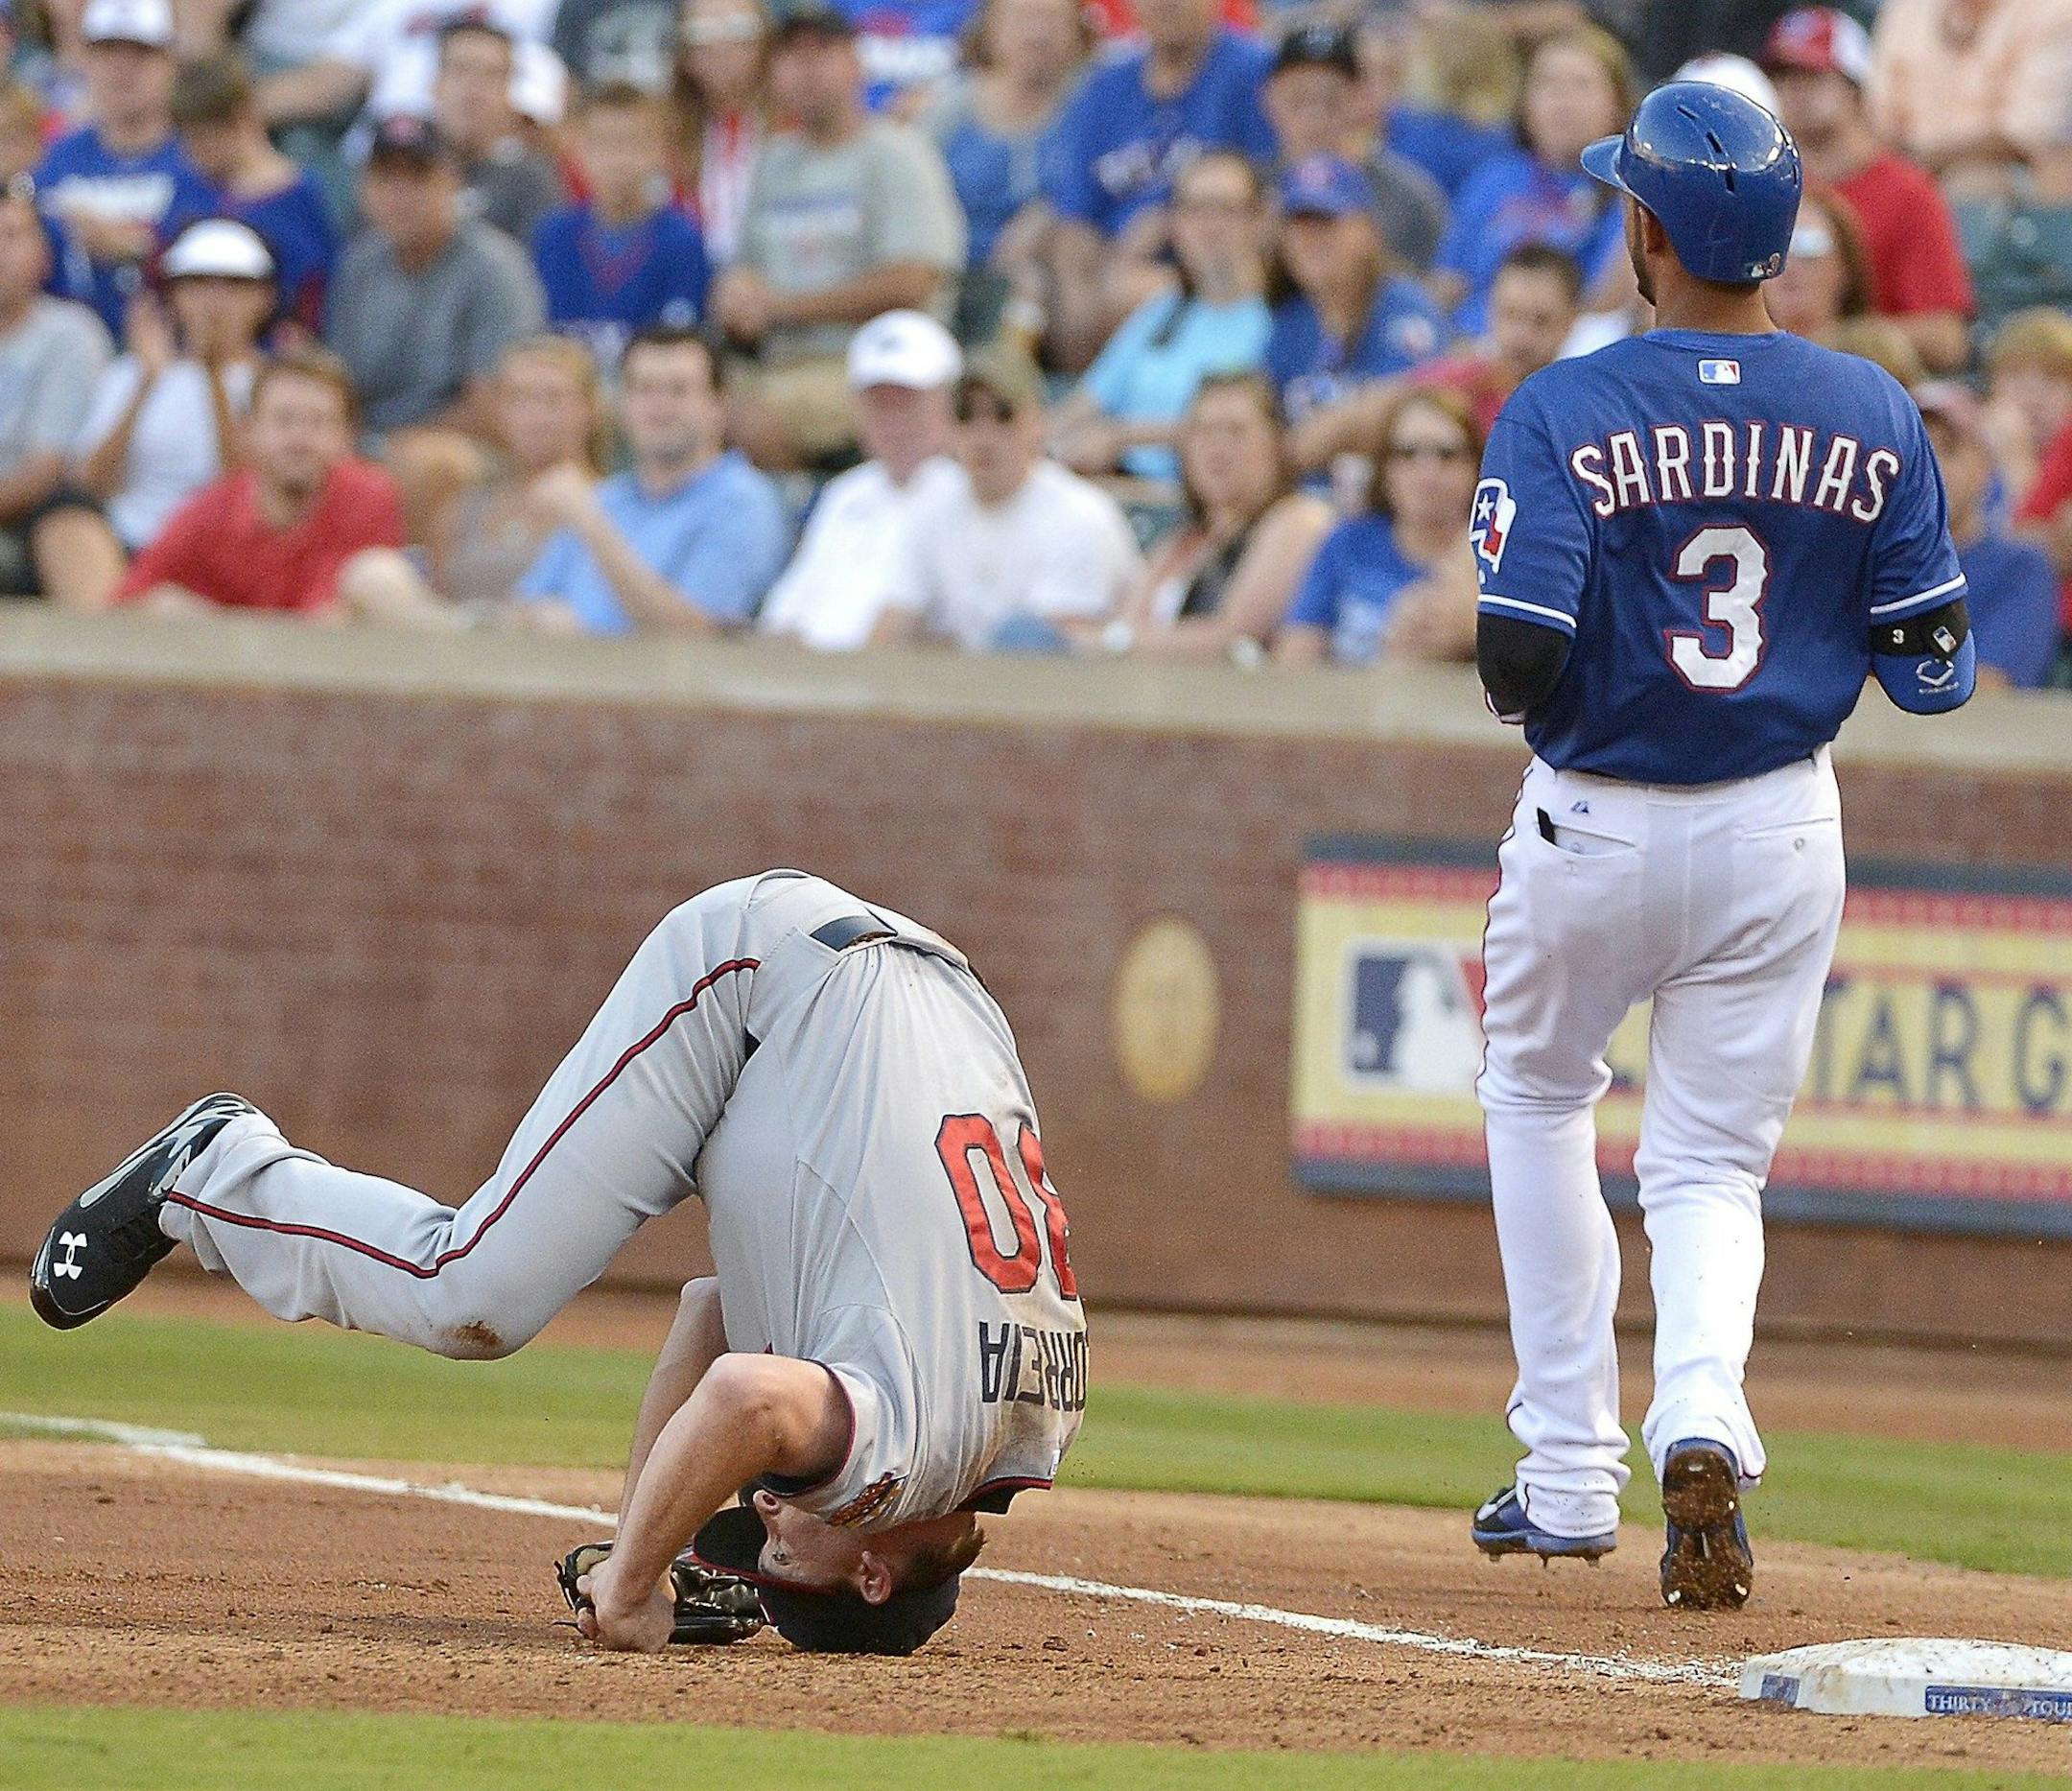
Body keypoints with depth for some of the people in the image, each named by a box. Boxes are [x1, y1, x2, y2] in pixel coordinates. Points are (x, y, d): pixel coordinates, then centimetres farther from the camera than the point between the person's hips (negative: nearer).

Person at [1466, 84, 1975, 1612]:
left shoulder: (1562, 415, -15)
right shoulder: (1871, 416, -4)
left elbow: (1521, 659, -21)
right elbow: (1931, 664, -2)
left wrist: (1533, 702, 2)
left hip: (1598, 826, -2)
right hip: (1783, 837, 2)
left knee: (1538, 1097, 24)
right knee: (1711, 1160, 12)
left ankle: (1571, 1475, 20)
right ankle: (1703, 1427, -19)